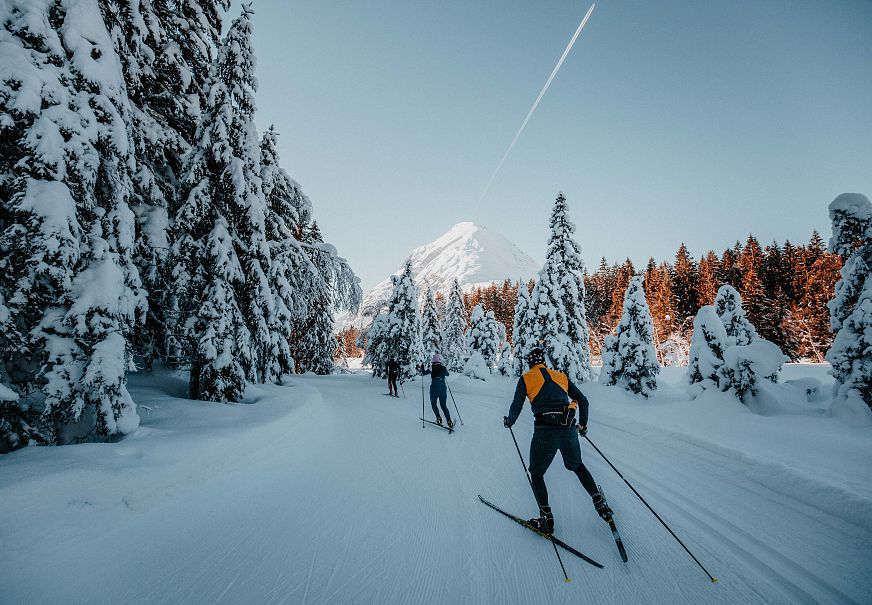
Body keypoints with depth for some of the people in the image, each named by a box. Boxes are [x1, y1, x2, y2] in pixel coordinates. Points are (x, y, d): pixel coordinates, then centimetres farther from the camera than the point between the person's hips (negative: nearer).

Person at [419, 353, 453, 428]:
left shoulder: (432, 367, -7)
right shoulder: (444, 367, 4)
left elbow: (424, 373, 0)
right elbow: (447, 374, 23)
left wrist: (421, 368, 18)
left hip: (434, 388, -3)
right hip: (443, 389, 3)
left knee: (433, 403, 20)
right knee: (444, 406, 14)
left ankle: (438, 418, 3)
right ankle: (449, 421, 0)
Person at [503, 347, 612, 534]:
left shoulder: (526, 379, 5)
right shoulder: (561, 376, 16)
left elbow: (516, 407, 2)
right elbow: (583, 401, 18)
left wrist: (509, 422, 21)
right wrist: (583, 424, 32)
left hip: (545, 431, -4)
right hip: (568, 430, 4)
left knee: (536, 473, 16)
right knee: (577, 465, 31)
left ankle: (546, 519, 14)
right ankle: (599, 502, 27)